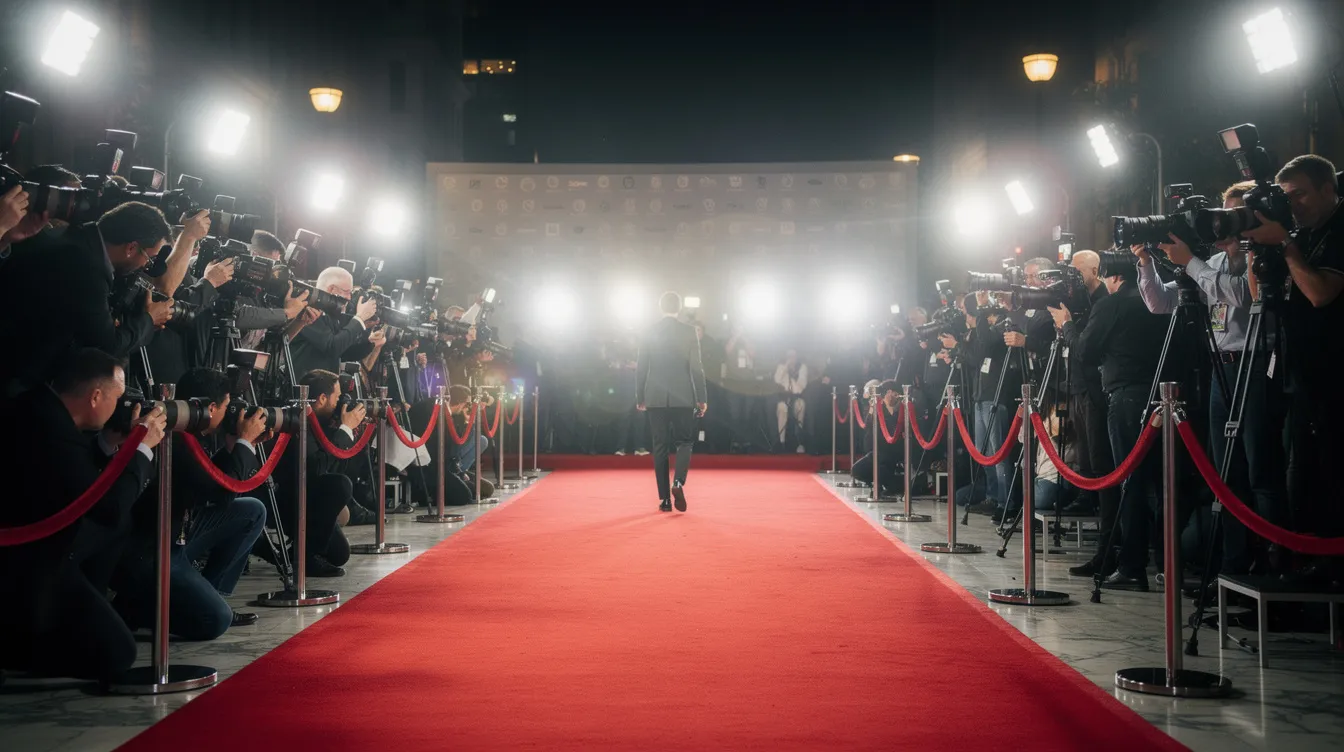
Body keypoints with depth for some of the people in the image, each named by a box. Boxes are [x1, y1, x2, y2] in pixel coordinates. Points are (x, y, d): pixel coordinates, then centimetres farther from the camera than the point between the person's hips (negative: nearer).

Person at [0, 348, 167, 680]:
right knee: (116, 654, -6)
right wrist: (142, 447, -12)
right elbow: (112, 509, -23)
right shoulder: (50, 433, -30)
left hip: (32, 548, 10)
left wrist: (108, 443, 1)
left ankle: (83, 615, 18)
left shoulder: (41, 410, -2)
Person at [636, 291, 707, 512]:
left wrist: (639, 398, 12)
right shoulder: (689, 331, -4)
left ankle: (664, 498, 5)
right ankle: (678, 482, -16)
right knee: (684, 442, 9)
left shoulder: (649, 333, 1)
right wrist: (702, 399, 0)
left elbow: (641, 369, 3)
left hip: (656, 398, 2)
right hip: (683, 397, -2)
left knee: (660, 447, 7)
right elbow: (696, 368, -6)